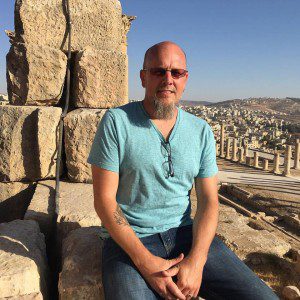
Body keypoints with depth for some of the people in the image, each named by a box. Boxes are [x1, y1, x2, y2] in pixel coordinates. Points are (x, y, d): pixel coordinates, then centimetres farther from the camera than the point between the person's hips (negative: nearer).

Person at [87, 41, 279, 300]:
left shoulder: (201, 131, 5)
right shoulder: (116, 121, -6)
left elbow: (208, 200, 2)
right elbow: (104, 199, -9)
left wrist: (195, 261, -13)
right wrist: (146, 263, -17)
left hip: (186, 233, 3)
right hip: (129, 240, -2)